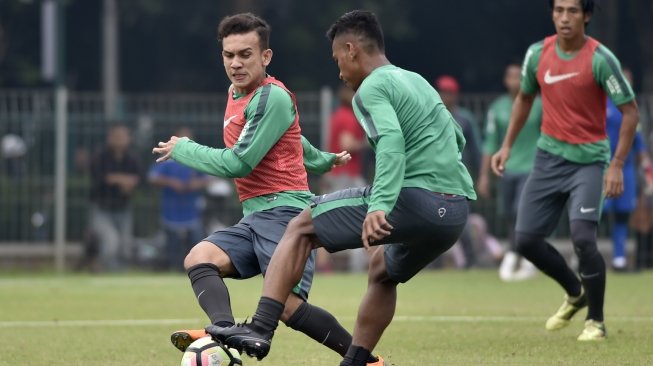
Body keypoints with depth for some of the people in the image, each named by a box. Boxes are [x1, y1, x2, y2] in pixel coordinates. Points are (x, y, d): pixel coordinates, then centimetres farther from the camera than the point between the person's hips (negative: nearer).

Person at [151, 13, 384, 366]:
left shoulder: (272, 97, -11)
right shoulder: (236, 93, 18)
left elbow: (238, 164, -13)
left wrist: (183, 149, 0)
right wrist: (321, 160, 52)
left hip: (283, 210, -9)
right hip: (254, 217, 9)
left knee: (289, 306, -21)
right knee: (198, 258, -18)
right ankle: (224, 329, -45)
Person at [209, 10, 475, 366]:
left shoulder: (371, 89, -3)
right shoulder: (417, 81, 24)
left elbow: (391, 142, -22)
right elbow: (457, 138, 34)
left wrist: (380, 206, -32)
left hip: (416, 199, -8)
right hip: (457, 212, 8)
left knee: (300, 227, 1)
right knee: (382, 268, 34)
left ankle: (260, 330, -10)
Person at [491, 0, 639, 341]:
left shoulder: (600, 58, -15)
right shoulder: (538, 54, 0)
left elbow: (630, 111, -12)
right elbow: (524, 98, 18)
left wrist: (617, 165, -18)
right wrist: (507, 145, 12)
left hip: (589, 160, -5)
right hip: (549, 156, 5)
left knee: (582, 236, -20)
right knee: (526, 239, 3)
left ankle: (595, 321, -2)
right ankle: (575, 292, 28)